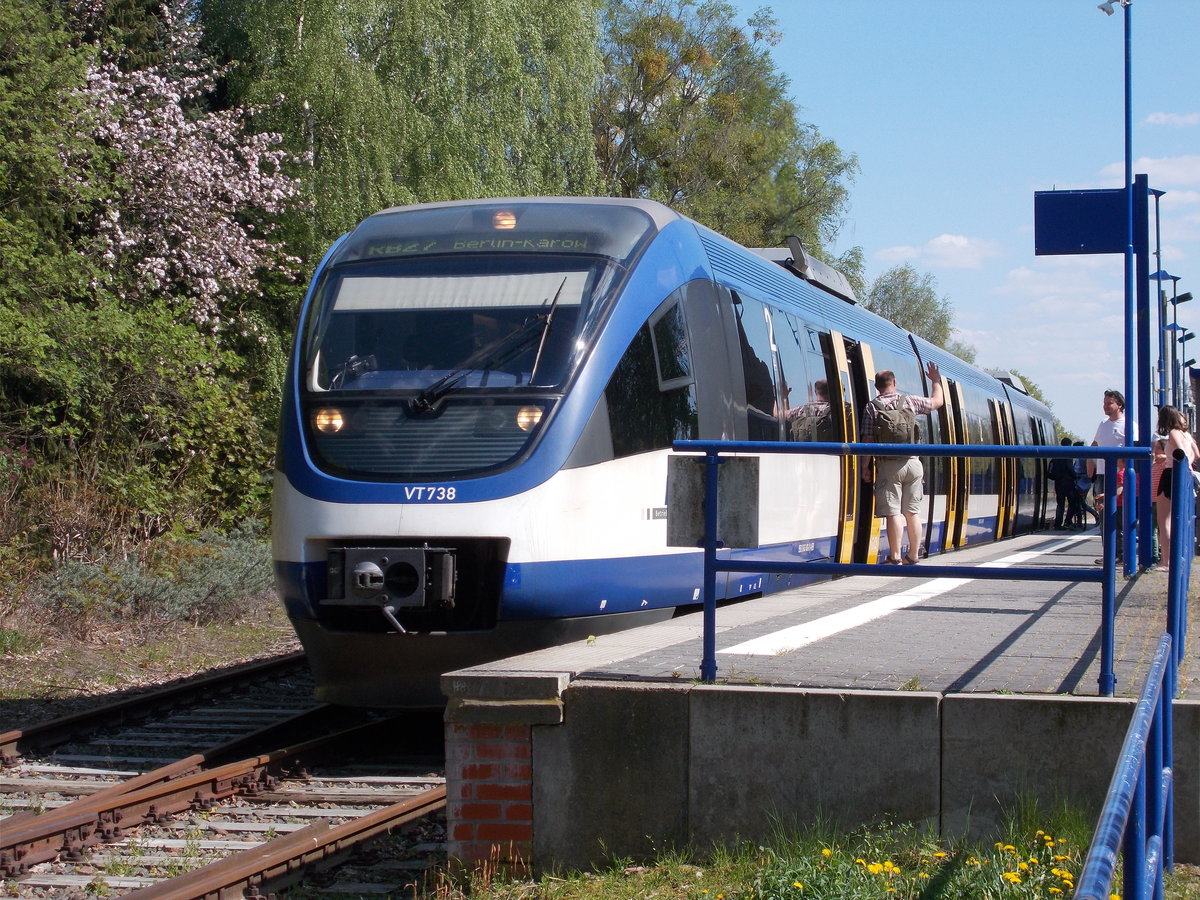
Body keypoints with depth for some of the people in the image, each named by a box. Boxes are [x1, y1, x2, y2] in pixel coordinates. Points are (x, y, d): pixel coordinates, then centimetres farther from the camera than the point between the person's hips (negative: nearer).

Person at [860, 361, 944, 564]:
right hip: (912, 463, 3)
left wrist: (865, 466, 0)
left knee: (893, 513, -3)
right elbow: (937, 402, 21)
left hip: (888, 465, -3)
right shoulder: (910, 401, 4)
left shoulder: (871, 407, -3)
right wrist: (936, 381, 36)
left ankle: (895, 558, -3)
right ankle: (913, 556, 12)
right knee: (913, 511, 8)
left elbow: (868, 440, -6)